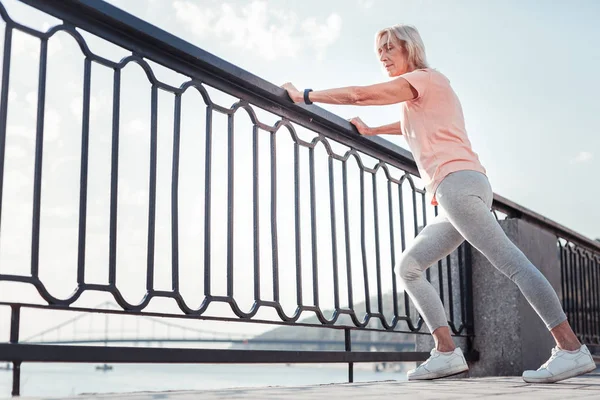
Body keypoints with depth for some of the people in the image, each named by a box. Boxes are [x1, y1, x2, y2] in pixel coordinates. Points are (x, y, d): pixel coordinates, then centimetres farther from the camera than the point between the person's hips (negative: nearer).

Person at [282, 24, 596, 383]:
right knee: (408, 268, 9)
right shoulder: (416, 99, 30)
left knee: (511, 262, -17)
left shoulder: (425, 77, 3)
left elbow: (358, 95, -4)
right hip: (452, 198, 10)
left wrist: (306, 96, 5)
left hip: (457, 182, -10)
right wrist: (368, 131, 47)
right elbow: (411, 126, 51)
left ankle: (571, 348, -20)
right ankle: (447, 353, 1)